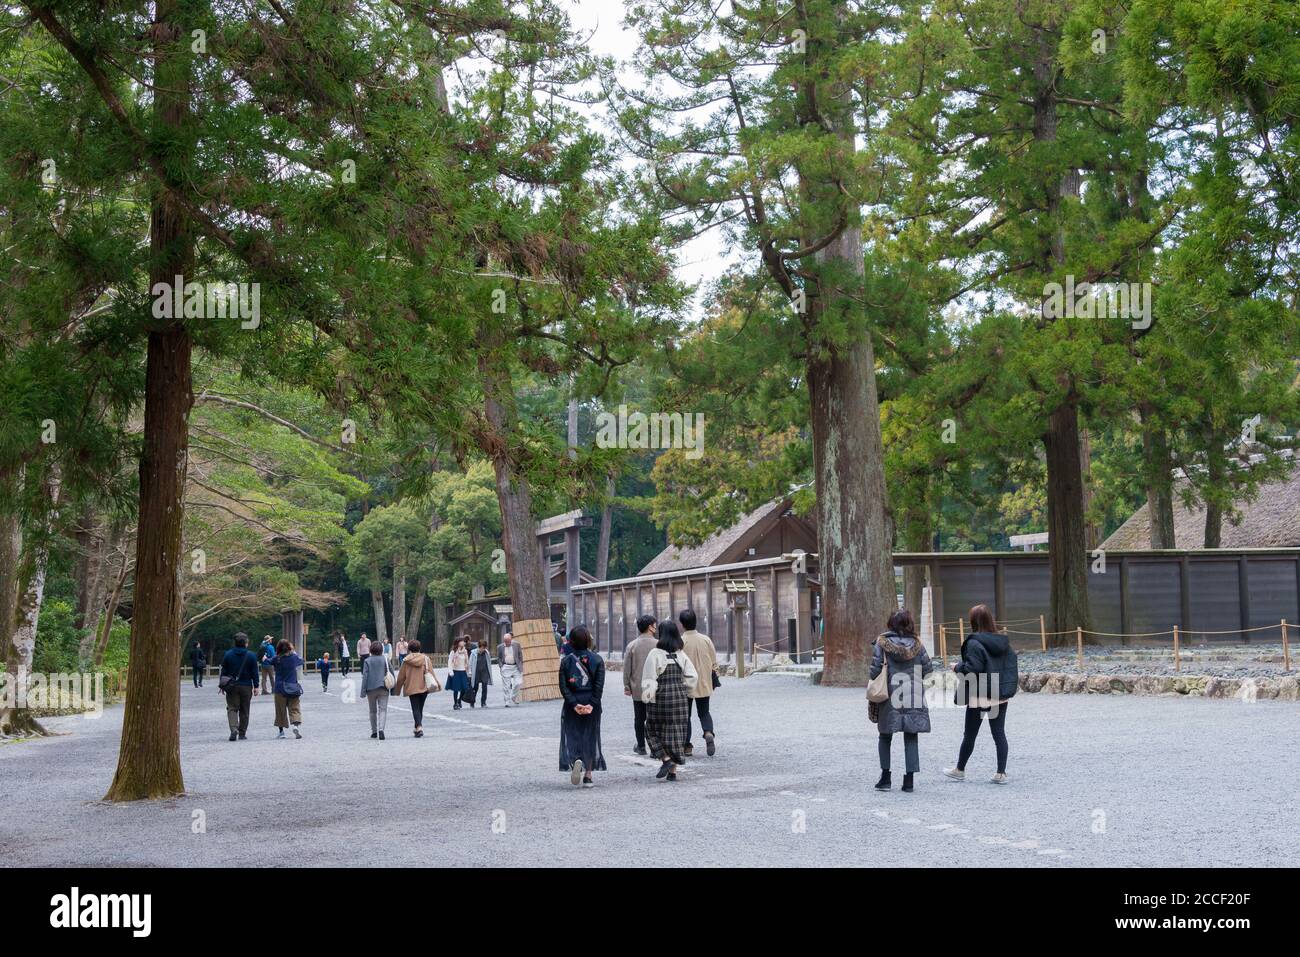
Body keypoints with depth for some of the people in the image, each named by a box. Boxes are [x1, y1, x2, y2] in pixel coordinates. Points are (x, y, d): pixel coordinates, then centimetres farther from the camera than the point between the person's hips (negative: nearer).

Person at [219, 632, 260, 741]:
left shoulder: (227, 655, 0)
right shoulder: (251, 656, -3)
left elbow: (223, 671, 4)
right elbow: (254, 673, -2)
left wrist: (221, 685, 11)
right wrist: (255, 686, 3)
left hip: (231, 686, 0)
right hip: (246, 686, 0)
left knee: (232, 708, 2)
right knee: (244, 711, 9)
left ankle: (234, 729, -21)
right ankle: (242, 733, 12)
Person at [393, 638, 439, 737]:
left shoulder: (406, 661, -4)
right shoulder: (426, 658, 2)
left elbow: (401, 677, 1)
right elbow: (431, 672, 2)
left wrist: (397, 689, 11)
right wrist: (436, 683, 9)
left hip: (412, 688, -3)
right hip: (424, 687, 3)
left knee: (415, 708, -4)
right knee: (420, 708, 16)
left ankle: (419, 727, -22)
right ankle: (418, 727, 24)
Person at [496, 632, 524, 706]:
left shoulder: (517, 645, 3)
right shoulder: (500, 647, 3)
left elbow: (520, 656, 9)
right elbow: (498, 658, 11)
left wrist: (520, 666, 3)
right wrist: (501, 666, -1)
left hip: (515, 667, 1)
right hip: (506, 667, -1)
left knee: (517, 683, -6)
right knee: (506, 686, -4)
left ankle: (514, 698, 16)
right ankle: (507, 702, -2)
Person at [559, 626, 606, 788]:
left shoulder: (566, 660, -2)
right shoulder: (597, 659, -1)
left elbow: (563, 686, -8)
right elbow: (599, 685, -9)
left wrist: (574, 704, -10)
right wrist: (592, 704, -11)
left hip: (572, 704, -1)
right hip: (591, 703, 1)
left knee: (571, 736, 6)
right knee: (590, 737, 10)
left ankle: (576, 761, -23)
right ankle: (588, 776, 10)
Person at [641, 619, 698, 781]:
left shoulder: (655, 654, -11)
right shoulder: (681, 655, 3)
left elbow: (649, 679, -12)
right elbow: (692, 676, 2)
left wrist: (647, 698, -4)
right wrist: (684, 693, 13)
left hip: (661, 697, -4)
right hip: (680, 698, 4)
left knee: (653, 730, 12)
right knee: (676, 732, 10)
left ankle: (666, 759, -6)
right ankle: (673, 771, 11)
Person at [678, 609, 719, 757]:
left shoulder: (679, 642, -13)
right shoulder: (706, 639, -1)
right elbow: (714, 663, 4)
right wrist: (713, 682, 16)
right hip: (704, 685, 3)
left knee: (685, 715, 10)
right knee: (704, 712, 15)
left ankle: (687, 746, 10)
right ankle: (708, 733, -12)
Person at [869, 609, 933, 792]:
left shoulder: (882, 643, -6)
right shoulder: (916, 645, -1)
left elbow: (875, 670, -8)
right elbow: (928, 668, 1)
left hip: (889, 697, -1)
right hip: (913, 699, 1)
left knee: (885, 737, 14)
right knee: (911, 738, 7)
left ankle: (885, 777, 11)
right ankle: (909, 780, 3)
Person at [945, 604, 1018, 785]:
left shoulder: (974, 643, -17)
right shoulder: (1004, 642, 4)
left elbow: (972, 669, -21)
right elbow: (1013, 665, 5)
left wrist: (958, 667, -5)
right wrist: (1009, 688, 12)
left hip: (979, 697, -5)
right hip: (1001, 696, 5)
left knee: (970, 734, 8)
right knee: (999, 733, 8)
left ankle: (960, 770, 23)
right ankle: (1001, 773, 6)